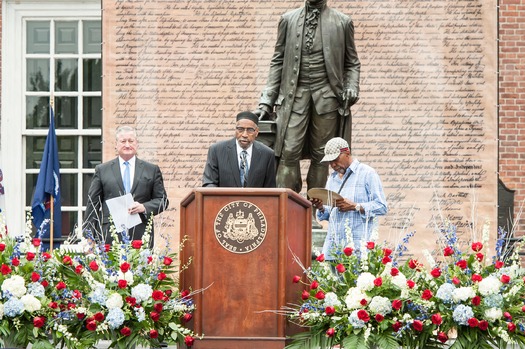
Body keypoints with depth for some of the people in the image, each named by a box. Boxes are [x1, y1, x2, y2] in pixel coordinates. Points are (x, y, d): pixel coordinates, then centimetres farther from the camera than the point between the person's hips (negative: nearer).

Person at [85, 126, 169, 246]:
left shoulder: (152, 170, 14)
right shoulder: (102, 170, 12)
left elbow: (163, 200, 13)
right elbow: (93, 203, 10)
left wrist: (144, 207, -7)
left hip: (140, 236, 1)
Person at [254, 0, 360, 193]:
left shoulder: (343, 22, 6)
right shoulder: (288, 20, 9)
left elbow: (352, 63, 12)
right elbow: (278, 62, 10)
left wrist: (352, 88, -7)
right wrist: (266, 102, 4)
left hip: (327, 94, 0)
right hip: (294, 94, 0)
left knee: (320, 155, 2)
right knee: (289, 153, -9)